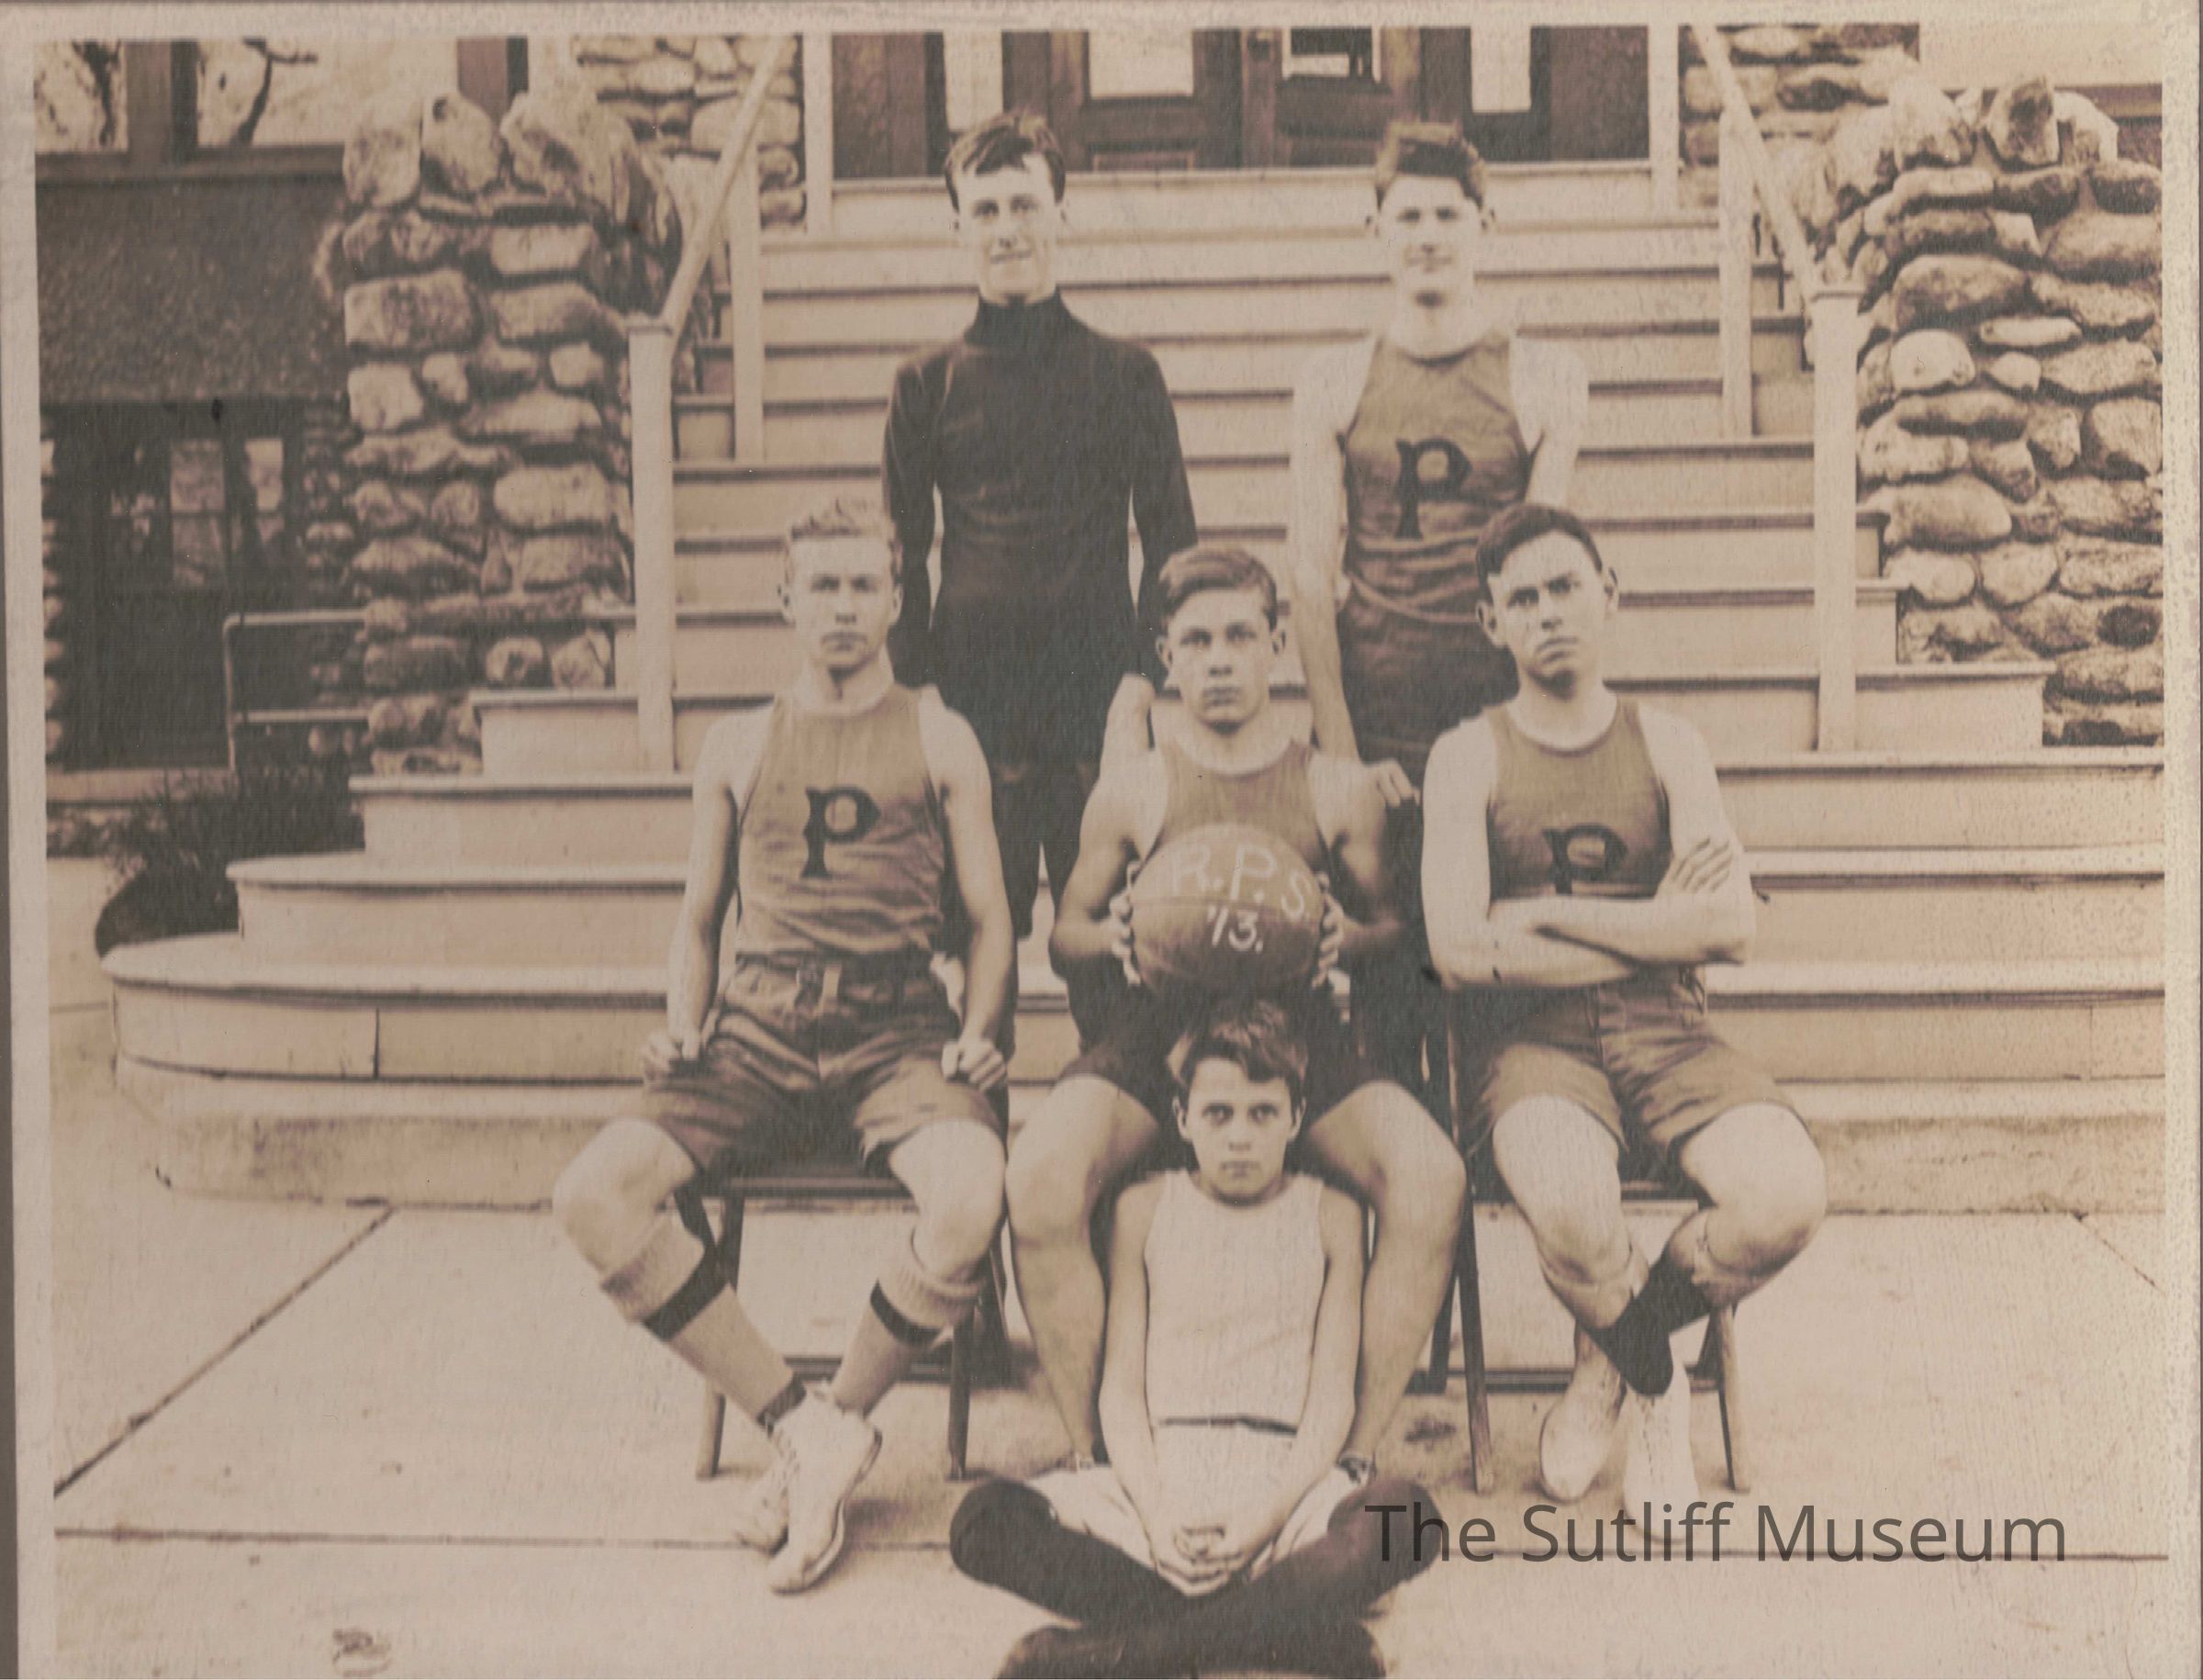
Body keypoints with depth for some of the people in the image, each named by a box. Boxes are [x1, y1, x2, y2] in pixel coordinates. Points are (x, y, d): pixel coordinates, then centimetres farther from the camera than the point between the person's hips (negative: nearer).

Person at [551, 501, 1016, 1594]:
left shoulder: (939, 740, 14)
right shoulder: (736, 747, 19)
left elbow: (987, 914, 13)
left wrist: (977, 1030, -5)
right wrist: (682, 1024, 4)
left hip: (895, 1028, -2)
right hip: (757, 1028, 2)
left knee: (971, 1199, -34)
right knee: (592, 1197, -24)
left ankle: (830, 1425, -7)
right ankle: (803, 1424, -15)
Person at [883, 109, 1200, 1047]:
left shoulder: (1124, 373, 9)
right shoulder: (927, 383, 11)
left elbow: (1170, 545, 6)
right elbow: (901, 554, 11)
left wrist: (1141, 685, -7)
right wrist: (918, 691, -1)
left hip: (1096, 697, -1)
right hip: (974, 703, 1)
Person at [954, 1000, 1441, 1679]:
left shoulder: (1329, 1216, 10)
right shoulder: (1145, 1209, 12)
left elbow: (1333, 1388, 3)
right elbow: (1121, 1382, 6)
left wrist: (1271, 1510, -14)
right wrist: (1155, 1510, -12)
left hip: (1284, 1483, -1)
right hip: (1156, 1481, 1)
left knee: (1405, 1515, -34)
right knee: (984, 1521, -26)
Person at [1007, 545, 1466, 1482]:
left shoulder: (1338, 788, 10)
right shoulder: (1132, 788, 10)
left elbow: (1393, 922, 17)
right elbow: (1064, 932, 17)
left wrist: (1349, 934, -7)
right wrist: (1112, 935, -7)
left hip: (1300, 1032, 0)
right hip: (1157, 1032, 0)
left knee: (1432, 1177, -28)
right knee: (1038, 1178, -30)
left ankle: (1361, 1453, -12)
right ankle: (1088, 1454, -11)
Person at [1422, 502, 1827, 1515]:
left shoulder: (1668, 747, 12)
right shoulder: (1470, 757, 6)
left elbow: (1730, 928, -3)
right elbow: (1459, 952, -8)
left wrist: (1546, 914, -8)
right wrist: (1656, 924, -4)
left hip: (1668, 1034, 3)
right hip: (1540, 1042, -2)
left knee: (1787, 1198, -27)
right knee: (1568, 1205, -36)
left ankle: (1610, 1363, 5)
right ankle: (1655, 1385, 1)